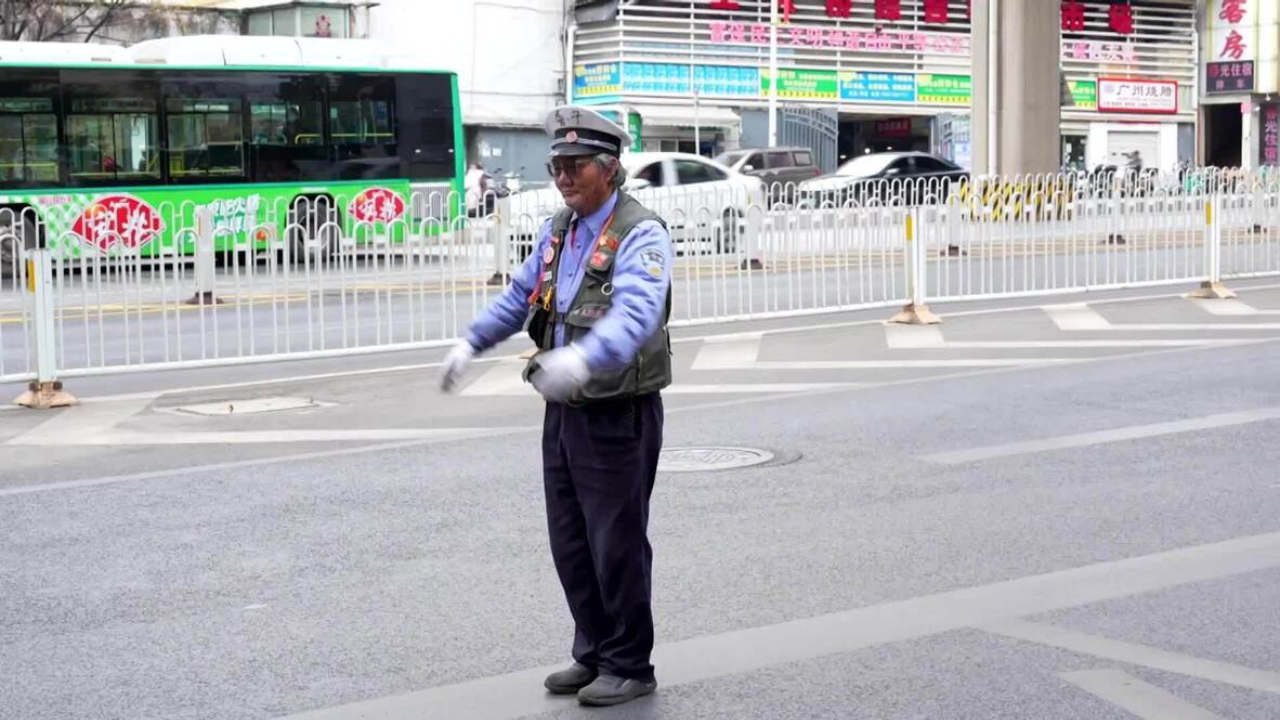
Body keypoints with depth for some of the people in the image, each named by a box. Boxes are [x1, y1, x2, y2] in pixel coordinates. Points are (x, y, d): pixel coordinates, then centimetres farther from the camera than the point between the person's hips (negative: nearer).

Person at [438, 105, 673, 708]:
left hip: (619, 417, -8)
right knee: (570, 543, 15)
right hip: (565, 411, 8)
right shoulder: (559, 229, 10)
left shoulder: (641, 234, -17)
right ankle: (595, 654, 29)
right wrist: (471, 343, 17)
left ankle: (629, 666, 16)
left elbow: (635, 315, -34)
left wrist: (582, 359, -50)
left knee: (617, 544, 1)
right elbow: (520, 294, 24)